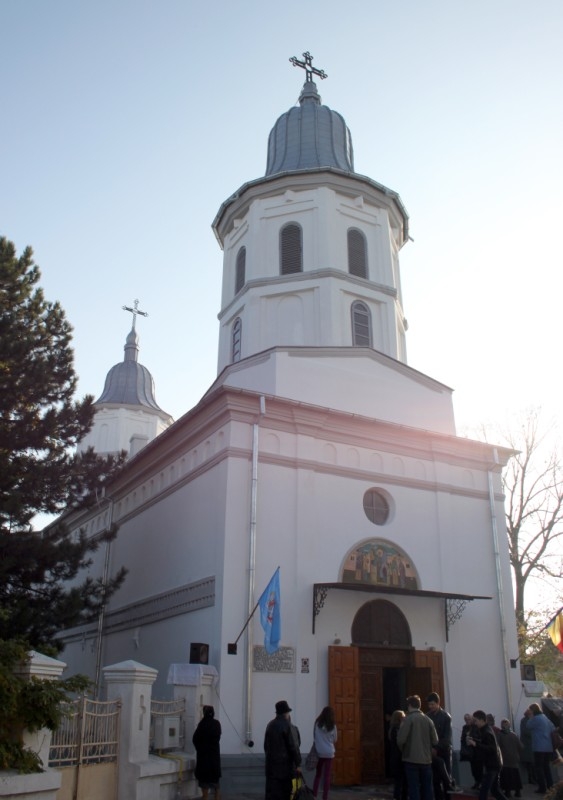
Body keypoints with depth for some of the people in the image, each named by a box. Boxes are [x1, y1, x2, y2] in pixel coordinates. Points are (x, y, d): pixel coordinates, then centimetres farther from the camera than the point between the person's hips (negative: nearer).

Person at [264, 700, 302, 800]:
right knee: (285, 792, 4)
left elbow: (266, 745, 12)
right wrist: (298, 764, -8)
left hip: (271, 763, 6)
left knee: (272, 792, 6)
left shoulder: (270, 724, 6)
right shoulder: (286, 725, -12)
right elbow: (293, 746, -13)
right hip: (284, 764, -6)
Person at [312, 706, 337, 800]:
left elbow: (314, 736, 4)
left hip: (319, 752, 2)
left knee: (317, 775, 13)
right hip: (329, 753, -1)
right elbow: (335, 740, 4)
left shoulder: (317, 723, -5)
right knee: (327, 776, 5)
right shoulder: (332, 725, -7)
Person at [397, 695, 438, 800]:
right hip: (426, 760, 5)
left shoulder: (408, 719, -9)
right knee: (426, 788, 13)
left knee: (414, 789, 0)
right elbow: (435, 741, 4)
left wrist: (403, 751, 5)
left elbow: (401, 739, -14)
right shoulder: (428, 720, 4)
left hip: (412, 759, -5)